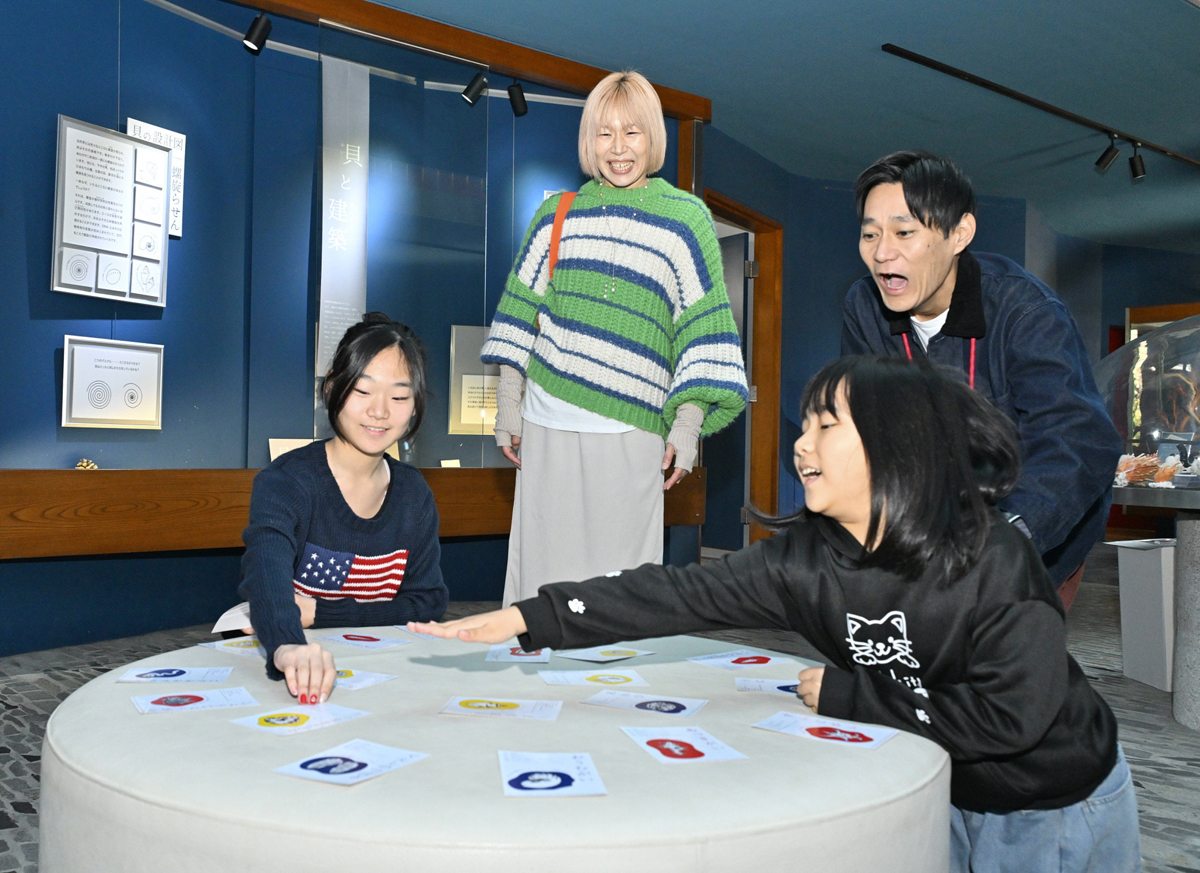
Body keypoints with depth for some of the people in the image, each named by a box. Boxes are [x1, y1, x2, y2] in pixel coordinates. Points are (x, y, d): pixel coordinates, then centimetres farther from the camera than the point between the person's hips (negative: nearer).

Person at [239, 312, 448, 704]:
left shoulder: (414, 493, 2)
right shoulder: (284, 482, -13)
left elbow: (427, 602, 2)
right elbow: (266, 571, -32)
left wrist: (318, 611, -11)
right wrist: (286, 646, -53)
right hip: (285, 675, -2)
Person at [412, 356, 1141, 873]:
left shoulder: (994, 563, -28)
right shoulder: (805, 560, -14)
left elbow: (1011, 714, -31)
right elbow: (680, 595, -19)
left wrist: (846, 696, -25)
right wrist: (530, 619, -25)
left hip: (1058, 809, -4)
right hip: (942, 799, 4)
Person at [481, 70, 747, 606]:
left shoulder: (687, 217, 5)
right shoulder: (556, 216, 12)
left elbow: (703, 329, 2)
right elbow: (521, 314, 15)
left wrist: (689, 423, -5)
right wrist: (508, 406, 9)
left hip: (632, 429, -2)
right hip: (548, 425, 2)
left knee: (622, 573, 1)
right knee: (544, 565, 6)